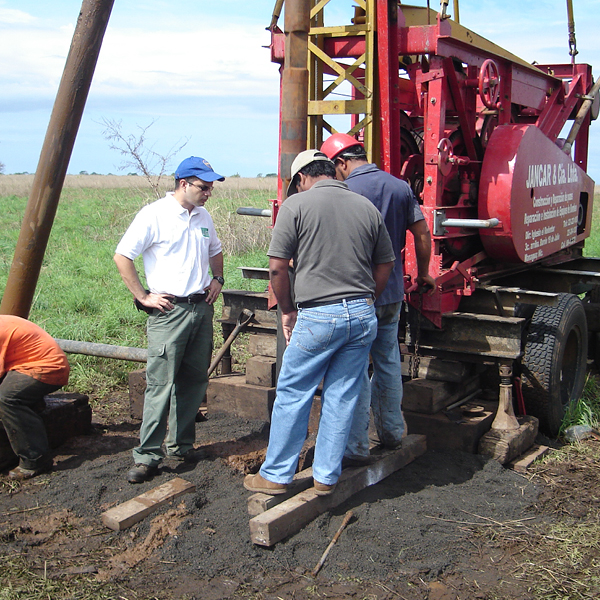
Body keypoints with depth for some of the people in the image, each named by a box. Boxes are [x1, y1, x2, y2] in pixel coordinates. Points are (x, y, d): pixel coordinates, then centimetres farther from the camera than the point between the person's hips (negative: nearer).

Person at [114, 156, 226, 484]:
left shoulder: (204, 217, 14)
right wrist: (144, 297, -10)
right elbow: (122, 256, -9)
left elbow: (215, 251, 32)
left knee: (194, 380, 11)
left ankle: (181, 445, 23)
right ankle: (147, 456, -2)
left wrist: (217, 278, 14)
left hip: (202, 308, 7)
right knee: (160, 385, -8)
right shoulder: (154, 215, -8)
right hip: (168, 311, -7)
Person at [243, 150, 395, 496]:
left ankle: (276, 475, 19)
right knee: (342, 398, 12)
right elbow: (385, 266, 14)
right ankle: (327, 477, 21)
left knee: (293, 395, 9)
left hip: (317, 316, -4)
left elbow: (277, 267, -5)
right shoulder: (367, 207, 9)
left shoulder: (297, 205, -3)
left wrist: (288, 310, 8)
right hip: (363, 315, 4)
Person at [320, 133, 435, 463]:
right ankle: (391, 432, 30)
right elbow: (422, 232, 7)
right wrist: (423, 273, 20)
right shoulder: (400, 186, 5)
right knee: (388, 361, 19)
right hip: (392, 292, 6)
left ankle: (355, 447, 6)